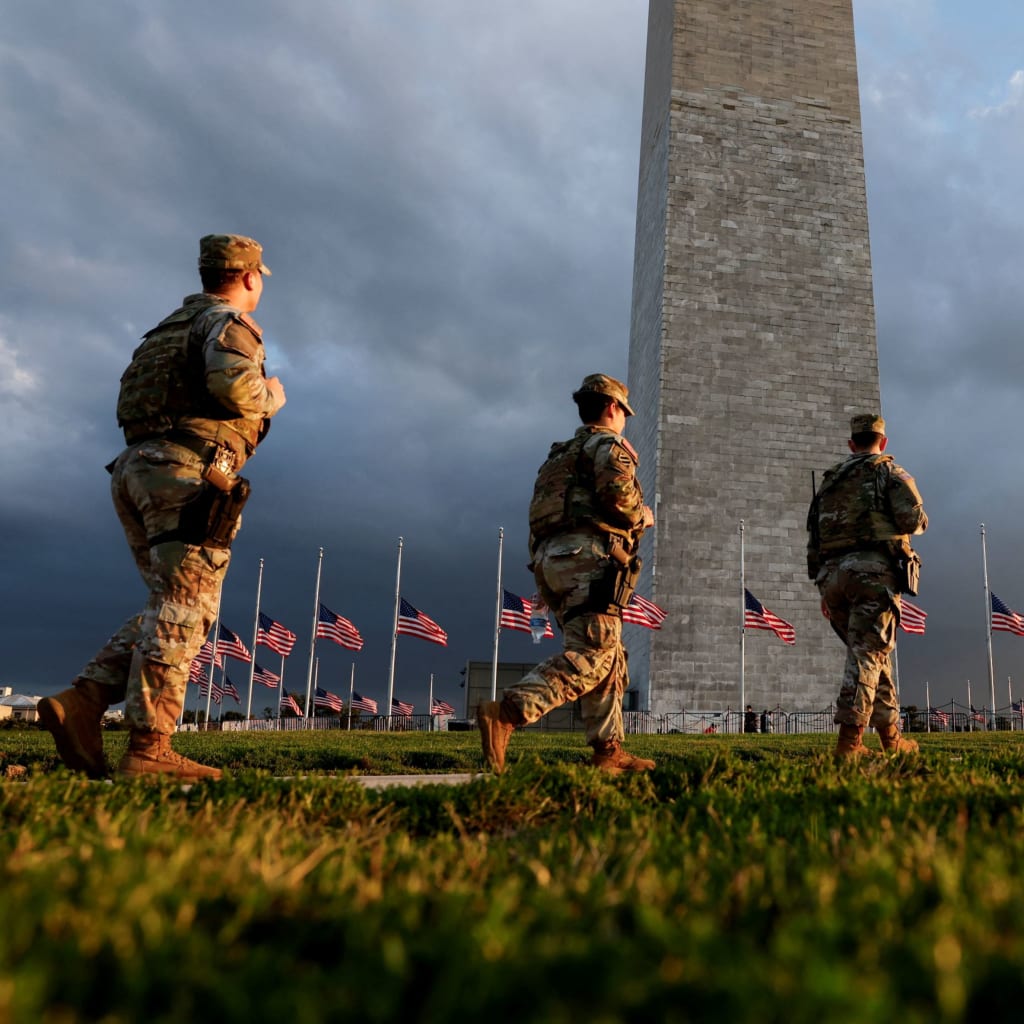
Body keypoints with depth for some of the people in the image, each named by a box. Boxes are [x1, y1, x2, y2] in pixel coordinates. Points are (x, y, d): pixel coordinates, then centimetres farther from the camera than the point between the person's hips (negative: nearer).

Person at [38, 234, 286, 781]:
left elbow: (132, 406, 26)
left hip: (137, 469, 9)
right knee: (182, 611, -9)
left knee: (170, 608, 12)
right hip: (188, 473, -8)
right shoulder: (229, 323, 0)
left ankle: (81, 702, 1)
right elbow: (232, 382, -22)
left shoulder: (172, 325, 27)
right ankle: (148, 748, -11)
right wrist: (269, 397, 0)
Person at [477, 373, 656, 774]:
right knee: (590, 655, -17)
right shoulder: (607, 445, 4)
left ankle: (609, 748, 7)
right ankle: (505, 713, -30)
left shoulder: (560, 455, 31)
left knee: (609, 657, 11)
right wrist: (642, 517, 3)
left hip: (551, 559, 9)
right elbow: (617, 493, -12)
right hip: (589, 556, -9)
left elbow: (539, 523, 28)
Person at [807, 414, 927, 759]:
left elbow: (813, 538, 18)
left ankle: (891, 737, 19)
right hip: (873, 570, -5)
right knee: (868, 655, -8)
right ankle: (849, 742, -16)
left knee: (872, 654, 15)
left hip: (833, 575, 5)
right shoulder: (889, 472, 7)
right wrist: (918, 520, 18)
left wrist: (823, 587, 21)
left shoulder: (829, 480, 21)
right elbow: (913, 520, -7)